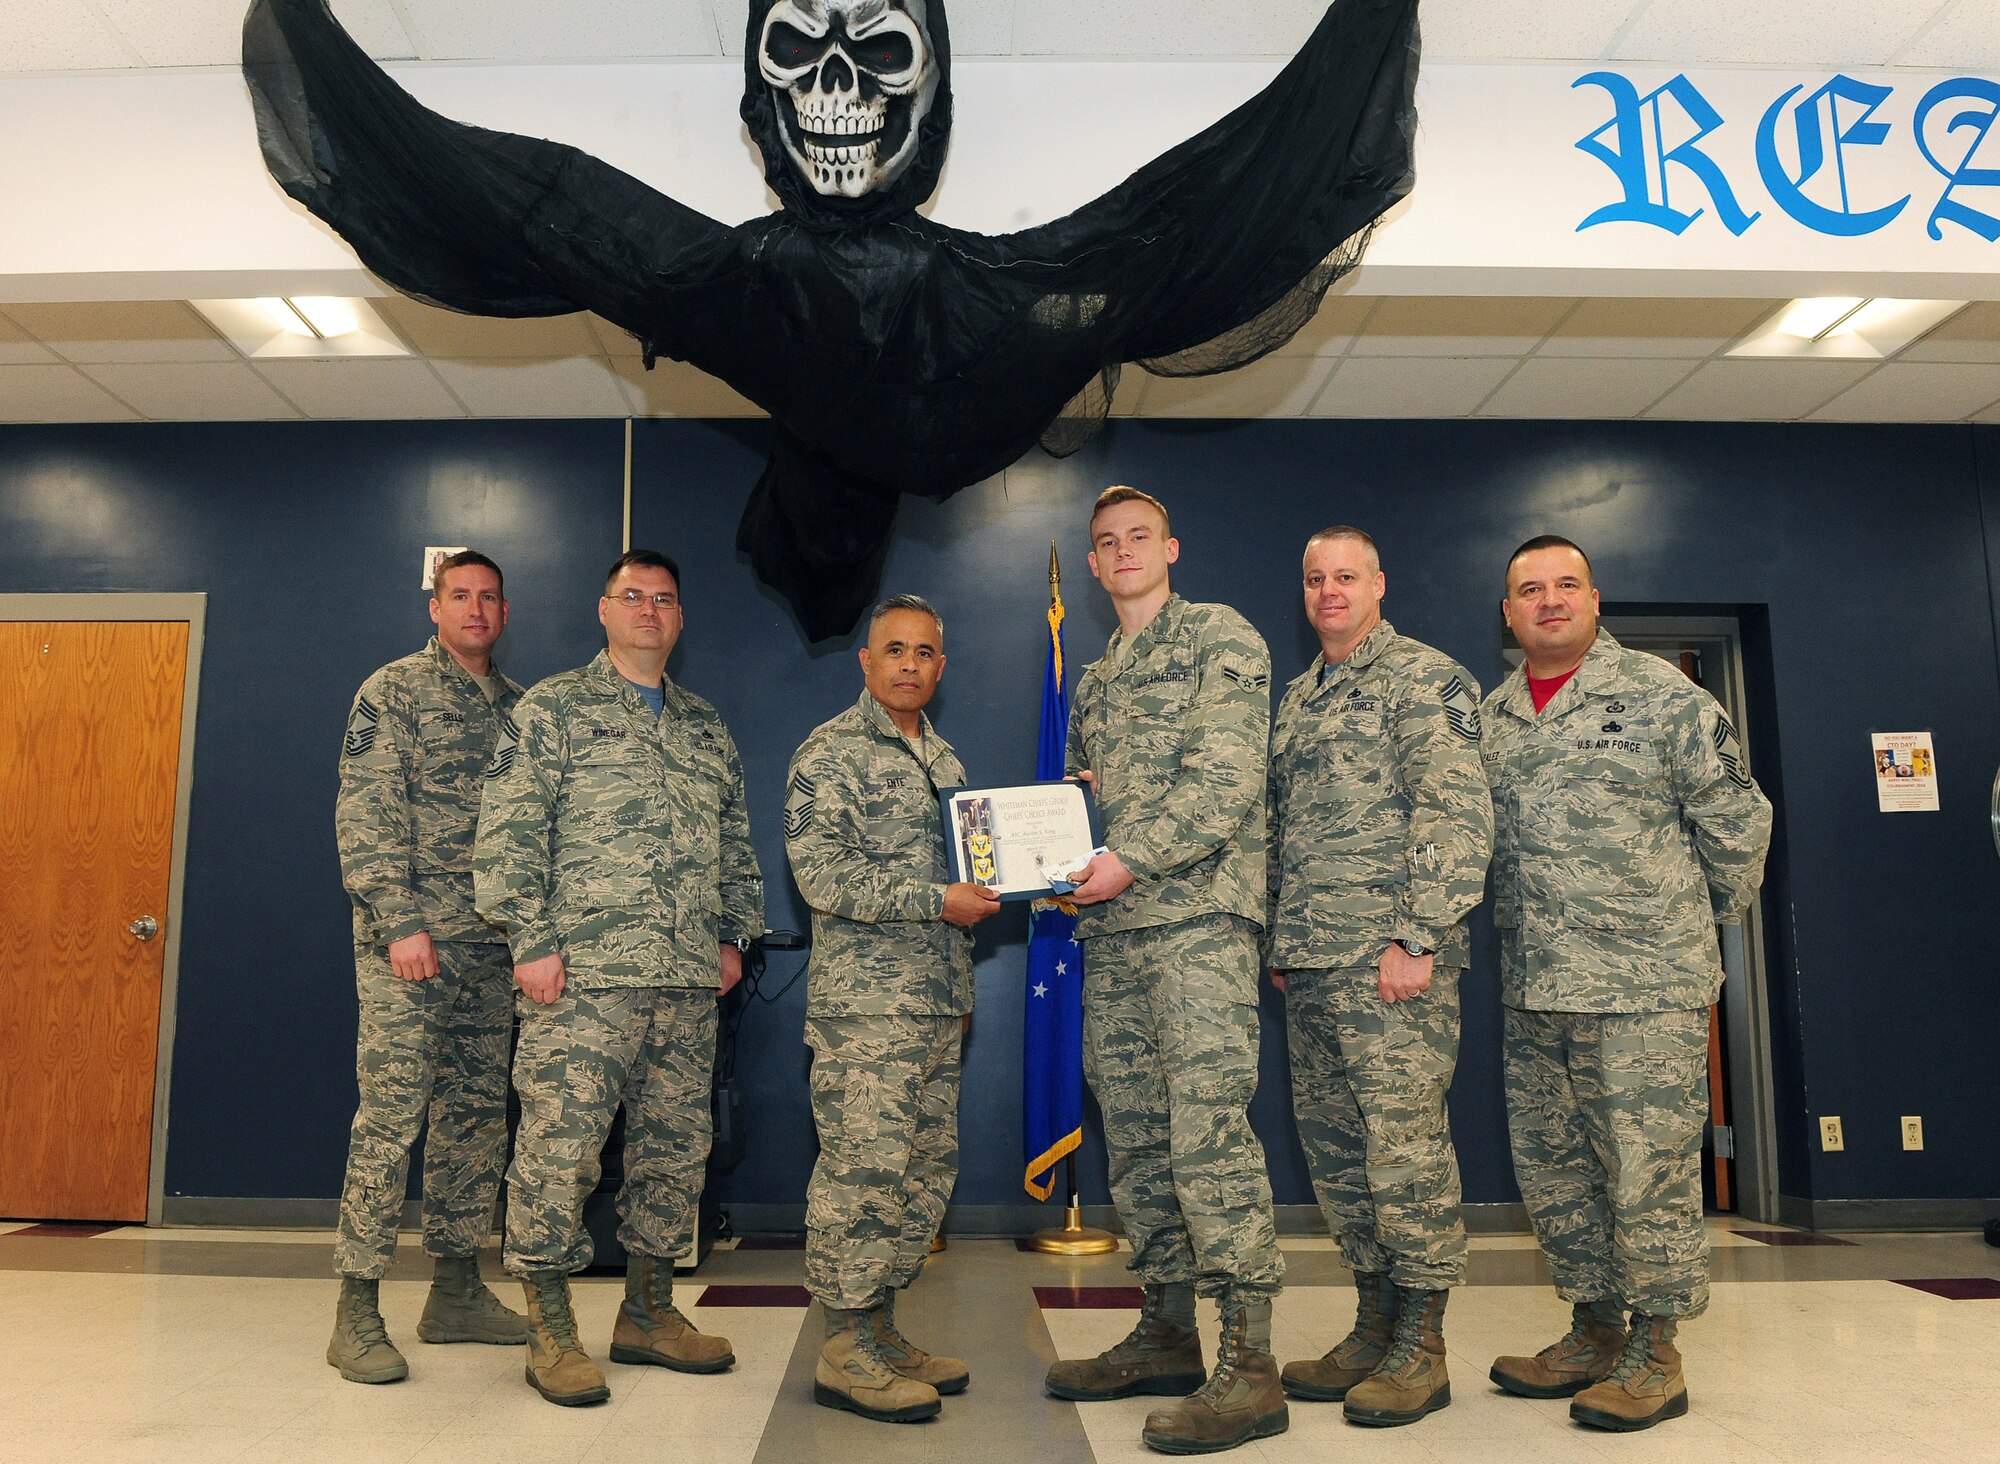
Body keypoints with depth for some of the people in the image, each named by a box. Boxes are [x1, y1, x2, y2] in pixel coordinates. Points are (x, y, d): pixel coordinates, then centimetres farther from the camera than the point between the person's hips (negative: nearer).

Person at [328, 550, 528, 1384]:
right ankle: (357, 1309, 4)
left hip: (491, 944, 6)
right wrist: (401, 923, -17)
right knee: (391, 1111, -6)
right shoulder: (393, 691, -1)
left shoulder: (519, 706, 15)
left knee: (477, 1114, 9)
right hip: (410, 938, -6)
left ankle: (456, 1290, 20)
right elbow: (364, 816, -9)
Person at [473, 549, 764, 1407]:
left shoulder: (706, 729, 19)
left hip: (690, 981, 5)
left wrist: (735, 935, 12)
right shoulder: (553, 708, 3)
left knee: (676, 1145, 10)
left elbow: (734, 843, 22)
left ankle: (648, 1311, 23)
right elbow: (508, 831, -4)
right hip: (584, 974, -5)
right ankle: (550, 1328, 11)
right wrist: (531, 942, -11)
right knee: (560, 1143, -3)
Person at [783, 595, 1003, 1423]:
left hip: (937, 1004, 8)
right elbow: (821, 875, -17)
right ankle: (844, 1352, 8)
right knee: (864, 1170, -5)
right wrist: (938, 900, -18)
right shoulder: (831, 753, -7)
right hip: (864, 1004, -8)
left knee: (926, 1172, 11)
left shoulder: (942, 758, 18)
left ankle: (879, 1329, 23)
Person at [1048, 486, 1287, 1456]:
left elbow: (1228, 781, -11)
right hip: (1112, 930, 8)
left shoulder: (1220, 637, 1)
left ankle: (1250, 1367, -5)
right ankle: (1167, 1334, 22)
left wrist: (1132, 859, -16)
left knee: (1208, 1131, -12)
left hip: (1199, 914, -8)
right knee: (1135, 1137, 10)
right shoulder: (1096, 679, 23)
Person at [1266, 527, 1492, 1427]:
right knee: (1332, 1145, 11)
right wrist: (1279, 941, 17)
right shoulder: (1297, 698, 19)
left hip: (1389, 955, -8)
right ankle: (1374, 1324, 23)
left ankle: (1422, 1346, 8)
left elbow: (1460, 816, -12)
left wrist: (1415, 938, -19)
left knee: (1404, 1140, -4)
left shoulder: (1426, 679, -4)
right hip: (1309, 963, 8)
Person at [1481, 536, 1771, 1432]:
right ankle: (1595, 1331, 26)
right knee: (1552, 1166, 12)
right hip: (1533, 989, 6)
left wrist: (1702, 919, 8)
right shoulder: (1490, 718, 12)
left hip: (1646, 986, -6)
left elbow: (1735, 814, 1)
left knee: (1649, 1166, -1)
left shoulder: (1661, 694, -3)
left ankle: (1656, 1349, 13)